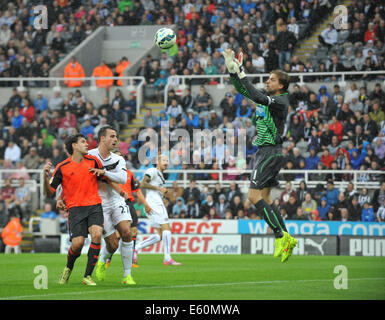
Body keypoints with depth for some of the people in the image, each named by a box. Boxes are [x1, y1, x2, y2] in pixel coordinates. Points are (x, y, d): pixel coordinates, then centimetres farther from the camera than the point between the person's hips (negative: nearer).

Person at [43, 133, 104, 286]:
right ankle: (68, 268, 20)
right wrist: (46, 176, -17)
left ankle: (87, 276, -15)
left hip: (94, 206, 2)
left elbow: (104, 174, 27)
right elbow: (49, 193, 1)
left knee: (96, 234, -25)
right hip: (75, 208, -2)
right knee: (77, 243, -16)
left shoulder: (93, 161, 8)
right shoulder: (62, 168, -1)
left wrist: (102, 172, 2)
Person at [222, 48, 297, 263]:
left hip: (271, 152, -10)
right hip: (266, 152, 10)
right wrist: (232, 68, 8)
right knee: (264, 198, 9)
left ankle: (281, 236, -12)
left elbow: (257, 97, -29)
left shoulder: (281, 101, -13)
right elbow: (243, 90, 20)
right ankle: (285, 239, 9)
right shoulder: (268, 98, 14)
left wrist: (242, 73, -25)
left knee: (255, 196, -13)